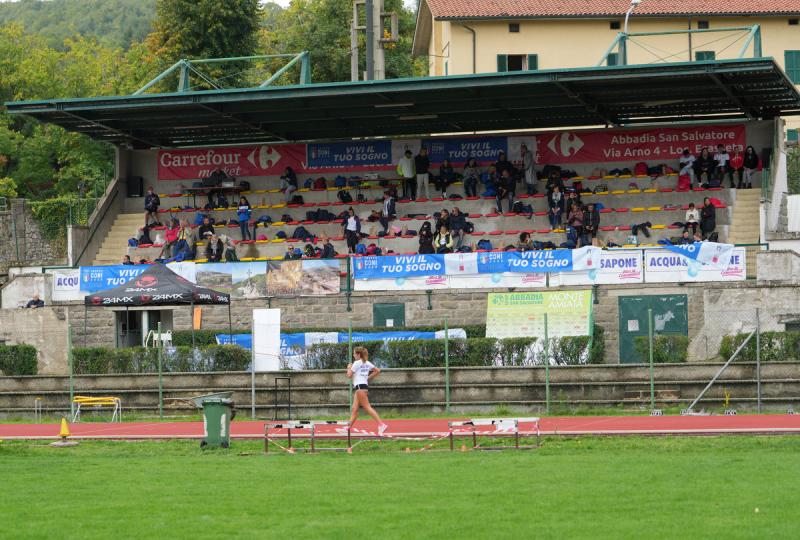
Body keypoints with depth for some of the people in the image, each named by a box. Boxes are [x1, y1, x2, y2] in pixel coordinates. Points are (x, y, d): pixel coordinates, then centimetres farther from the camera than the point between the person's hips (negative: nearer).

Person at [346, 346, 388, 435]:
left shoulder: (356, 363, -8)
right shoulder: (367, 363, 15)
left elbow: (349, 375, -9)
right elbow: (377, 371, 16)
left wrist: (349, 368, 9)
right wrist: (369, 378, 19)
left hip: (360, 387, -9)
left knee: (367, 407, -12)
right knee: (354, 408, 7)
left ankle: (381, 424, -19)